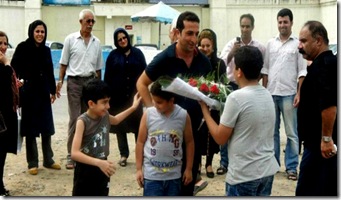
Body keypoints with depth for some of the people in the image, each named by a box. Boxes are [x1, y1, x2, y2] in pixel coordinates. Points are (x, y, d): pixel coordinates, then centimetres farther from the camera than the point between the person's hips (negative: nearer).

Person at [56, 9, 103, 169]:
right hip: (75, 81, -3)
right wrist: (60, 82, -4)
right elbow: (64, 63, 3)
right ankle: (71, 155, -1)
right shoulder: (70, 39, 0)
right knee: (74, 119, -6)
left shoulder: (97, 42, 9)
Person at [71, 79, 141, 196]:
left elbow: (115, 120, 25)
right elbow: (74, 153, -31)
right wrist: (98, 162, -40)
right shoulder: (83, 121, -23)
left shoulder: (105, 116, -4)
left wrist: (133, 107, 21)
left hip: (101, 169, 6)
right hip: (85, 171, -6)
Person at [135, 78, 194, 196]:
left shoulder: (183, 116, -7)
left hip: (174, 174, 1)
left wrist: (189, 168, 5)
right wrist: (138, 169, 1)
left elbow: (189, 142, 4)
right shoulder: (148, 114, -8)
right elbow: (140, 142, 0)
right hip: (152, 174, -1)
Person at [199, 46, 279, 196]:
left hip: (244, 175, -7)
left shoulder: (236, 97, -17)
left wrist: (204, 110, 0)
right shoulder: (267, 95, 6)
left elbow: (220, 138, -11)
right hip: (268, 170, 7)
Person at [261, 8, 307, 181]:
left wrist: (299, 94, -10)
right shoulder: (270, 43, 9)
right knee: (272, 131, 12)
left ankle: (291, 167, 9)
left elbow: (302, 71, -4)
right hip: (270, 93, 4)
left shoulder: (298, 44, -2)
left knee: (291, 133, 2)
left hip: (288, 94, -4)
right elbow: (265, 69, 11)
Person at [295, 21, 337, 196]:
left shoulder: (322, 66, -16)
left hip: (319, 143, -10)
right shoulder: (328, 62, 15)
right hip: (325, 142, 10)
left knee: (309, 190, -5)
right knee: (329, 190, 15)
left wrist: (326, 138, -23)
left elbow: (329, 104, -28)